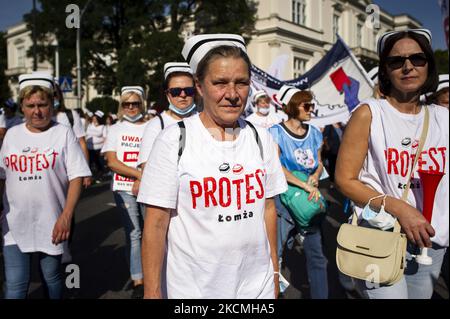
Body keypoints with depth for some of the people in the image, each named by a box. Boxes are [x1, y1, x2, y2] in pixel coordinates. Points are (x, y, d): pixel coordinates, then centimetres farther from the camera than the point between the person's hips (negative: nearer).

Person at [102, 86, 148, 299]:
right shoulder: (115, 129, 8)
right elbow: (112, 162, -2)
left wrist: (143, 182, -13)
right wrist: (140, 174, -12)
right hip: (124, 189, 0)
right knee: (133, 234, 0)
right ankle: (137, 281, 7)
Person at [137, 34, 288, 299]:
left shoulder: (261, 138, 0)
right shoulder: (174, 140, -12)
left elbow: (268, 208, 7)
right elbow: (156, 223, -11)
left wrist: (275, 271, 8)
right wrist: (152, 293, -11)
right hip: (192, 287, -3)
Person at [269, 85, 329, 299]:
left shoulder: (314, 133, 8)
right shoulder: (277, 132, -7)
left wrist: (316, 176, -6)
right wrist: (304, 184, -22)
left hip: (310, 198, 5)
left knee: (316, 253, 10)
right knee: (274, 252, -3)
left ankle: (320, 295, 24)